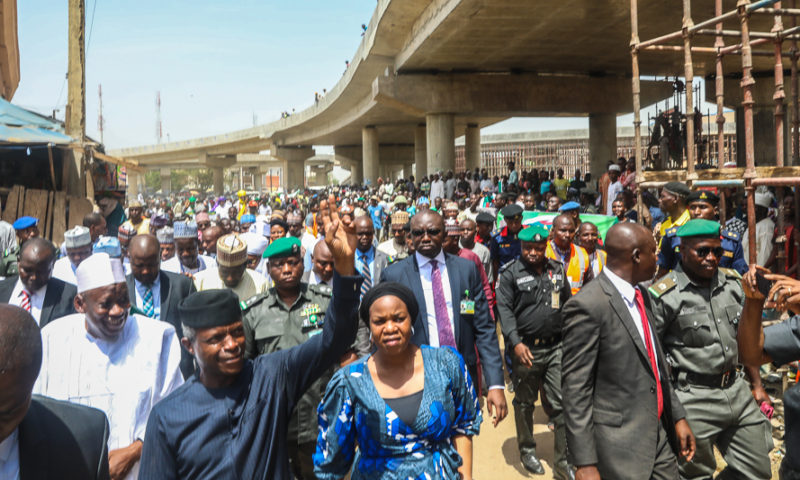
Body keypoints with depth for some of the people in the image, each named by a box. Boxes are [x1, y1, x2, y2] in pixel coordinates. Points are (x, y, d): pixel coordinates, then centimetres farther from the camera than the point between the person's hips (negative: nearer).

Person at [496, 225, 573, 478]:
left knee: (562, 404, 2)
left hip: (557, 347, 3)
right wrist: (516, 342, -21)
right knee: (524, 403, 13)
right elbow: (504, 309, -11)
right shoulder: (510, 273, -5)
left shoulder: (557, 270, 8)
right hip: (526, 349, -3)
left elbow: (567, 304, 16)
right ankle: (527, 450, 33)